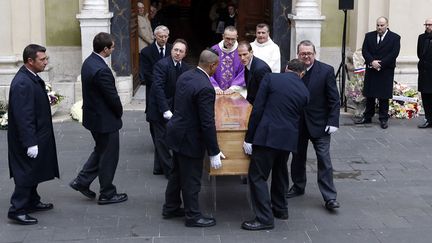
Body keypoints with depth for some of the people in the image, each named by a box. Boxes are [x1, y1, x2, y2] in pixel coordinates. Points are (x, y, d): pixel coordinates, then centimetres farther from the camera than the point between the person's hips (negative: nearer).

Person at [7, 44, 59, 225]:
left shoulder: (31, 78, 7)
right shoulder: (22, 83, -24)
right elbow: (23, 116, -26)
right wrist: (30, 143, -26)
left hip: (37, 135, 10)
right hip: (29, 138, -10)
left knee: (33, 172, 20)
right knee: (26, 174, -2)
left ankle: (32, 202, 34)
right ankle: (17, 210, 7)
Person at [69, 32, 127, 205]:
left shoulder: (88, 62, 3)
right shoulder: (101, 70, -28)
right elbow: (113, 97, -21)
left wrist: (116, 111, 11)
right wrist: (119, 113, -1)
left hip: (93, 116, 9)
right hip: (105, 119, -9)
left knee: (100, 150, 25)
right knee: (109, 156, 6)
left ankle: (82, 181, 27)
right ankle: (107, 194, 19)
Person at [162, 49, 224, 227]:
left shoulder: (185, 76, 0)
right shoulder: (205, 88, -26)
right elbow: (208, 123, -24)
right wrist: (214, 152, -16)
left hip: (176, 131, 9)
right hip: (190, 139, -9)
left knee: (177, 173, 22)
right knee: (191, 179, 6)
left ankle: (170, 208, 36)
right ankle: (193, 216, 20)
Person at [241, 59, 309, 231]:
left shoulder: (270, 78, -2)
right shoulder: (305, 91, 8)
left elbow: (257, 109, -7)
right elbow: (298, 116, 15)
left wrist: (249, 138, -3)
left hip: (268, 136, -5)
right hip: (289, 137, 5)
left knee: (257, 176, 2)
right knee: (280, 173, 24)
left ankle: (264, 218, 0)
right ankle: (280, 209, 37)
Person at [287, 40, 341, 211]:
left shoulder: (326, 71, -9)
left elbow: (334, 99, -9)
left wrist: (333, 121, -13)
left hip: (318, 123, -3)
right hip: (297, 123, 3)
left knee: (324, 159, -4)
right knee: (298, 156, 17)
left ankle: (330, 197, 1)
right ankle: (298, 186, 37)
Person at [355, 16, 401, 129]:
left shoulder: (395, 37, -2)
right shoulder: (369, 36, 8)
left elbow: (394, 53, -10)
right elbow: (364, 51, 1)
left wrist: (380, 63, -16)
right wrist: (372, 62, -15)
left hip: (386, 71, -3)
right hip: (371, 70, 3)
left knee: (384, 96, 1)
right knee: (369, 95, 9)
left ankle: (383, 119, 9)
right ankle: (367, 117, 18)